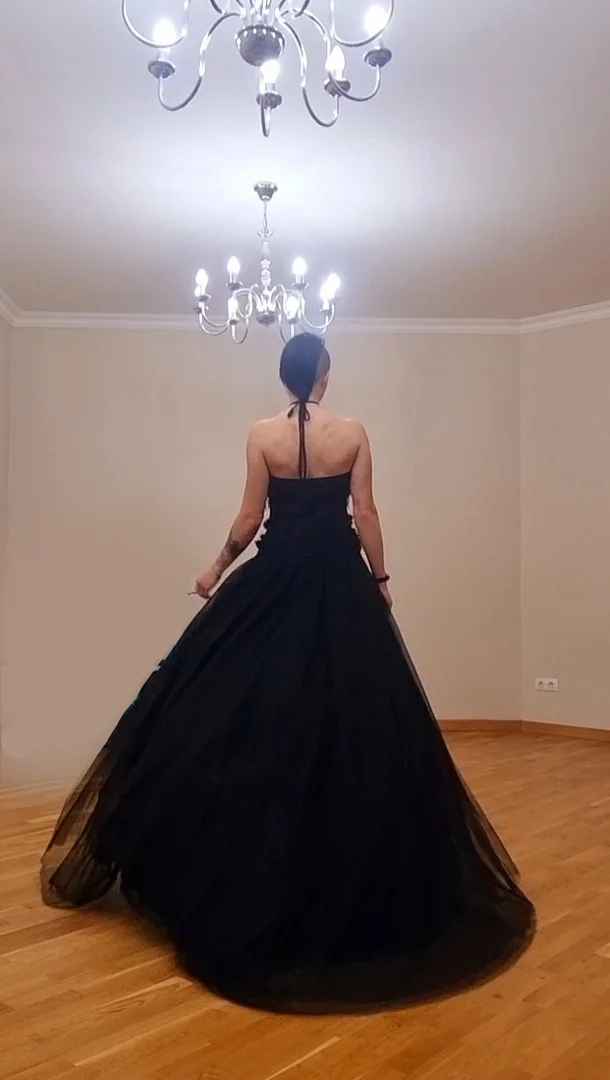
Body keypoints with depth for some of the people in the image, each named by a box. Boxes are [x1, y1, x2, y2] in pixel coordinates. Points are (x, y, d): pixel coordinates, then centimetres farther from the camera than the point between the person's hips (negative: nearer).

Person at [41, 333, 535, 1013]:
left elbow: (249, 518, -2)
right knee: (351, 709, 7)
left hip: (275, 578, 0)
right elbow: (364, 514, -3)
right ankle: (362, 875, 18)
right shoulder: (353, 434, -1)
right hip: (339, 579, 0)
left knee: (254, 707, 10)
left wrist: (218, 569, 12)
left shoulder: (262, 437, -2)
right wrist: (380, 579, 7)